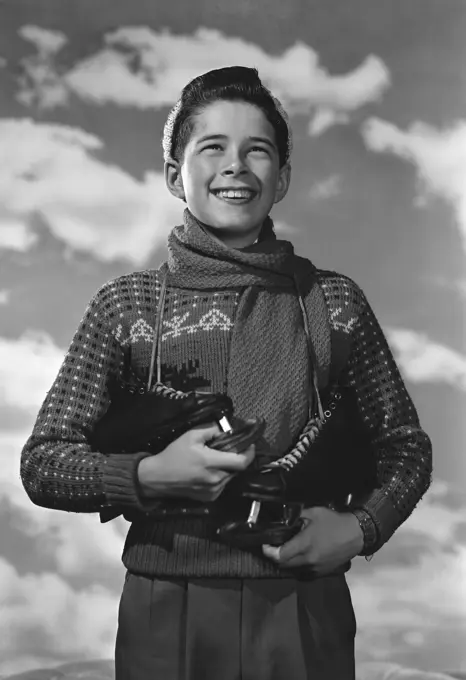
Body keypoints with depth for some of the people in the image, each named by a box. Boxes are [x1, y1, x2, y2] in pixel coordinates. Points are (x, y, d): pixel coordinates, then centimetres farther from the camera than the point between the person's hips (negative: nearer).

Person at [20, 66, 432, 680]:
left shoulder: (333, 301, 2)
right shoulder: (125, 305, 0)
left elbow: (406, 445, 10)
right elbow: (41, 462, 0)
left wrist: (361, 528, -8)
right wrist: (149, 475, -16)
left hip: (304, 609, 1)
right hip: (166, 614, 0)